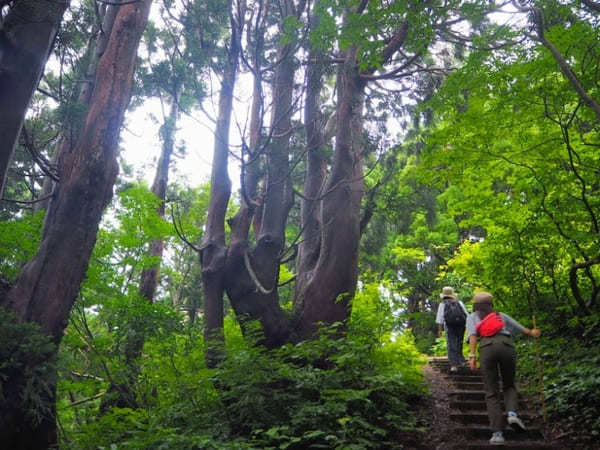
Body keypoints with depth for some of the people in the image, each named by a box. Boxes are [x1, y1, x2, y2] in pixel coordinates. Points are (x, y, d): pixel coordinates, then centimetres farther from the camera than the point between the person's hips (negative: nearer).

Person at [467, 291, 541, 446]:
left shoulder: (472, 317, 25)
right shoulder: (501, 315, 32)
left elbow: (472, 334, 5)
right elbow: (520, 328, 45)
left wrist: (472, 355, -6)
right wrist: (532, 333, 66)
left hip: (487, 348, -1)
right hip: (506, 346, 2)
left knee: (492, 394, 5)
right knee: (509, 386, 22)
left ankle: (497, 433, -5)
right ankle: (512, 413, -6)